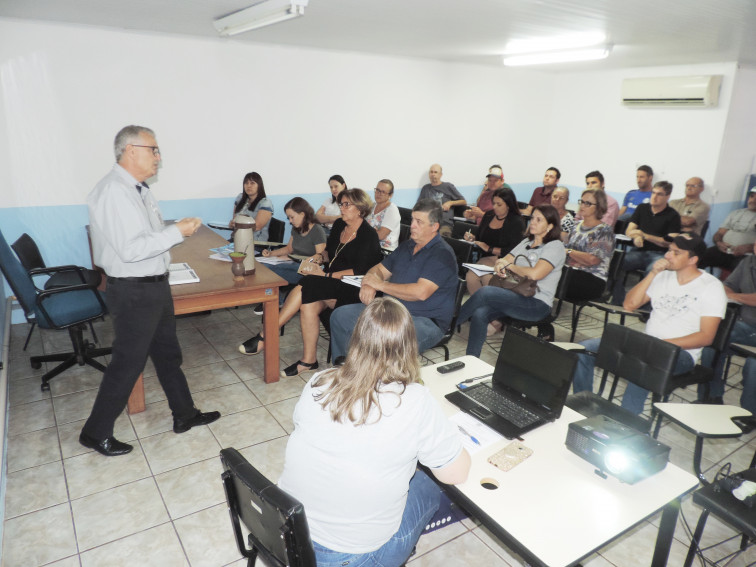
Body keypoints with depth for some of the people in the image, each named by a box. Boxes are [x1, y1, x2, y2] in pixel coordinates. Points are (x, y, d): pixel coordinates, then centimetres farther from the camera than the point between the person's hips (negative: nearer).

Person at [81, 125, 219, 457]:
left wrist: (178, 229, 4)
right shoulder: (113, 191, -21)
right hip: (134, 292, -10)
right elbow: (130, 249, -28)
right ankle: (96, 433, 25)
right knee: (127, 363, 4)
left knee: (168, 354, 19)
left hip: (155, 286, 10)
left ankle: (184, 415, 35)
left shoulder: (139, 189, 10)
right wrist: (176, 232, -22)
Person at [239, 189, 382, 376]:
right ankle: (309, 360, -16)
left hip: (353, 289, -7)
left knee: (306, 286, -28)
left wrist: (325, 275, -19)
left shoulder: (368, 235, -9)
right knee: (308, 303, -26)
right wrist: (319, 257, 2)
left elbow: (359, 271, -16)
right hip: (333, 282, 7)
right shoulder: (339, 225, 13)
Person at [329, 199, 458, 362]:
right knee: (340, 315, -3)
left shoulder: (442, 255, -12)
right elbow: (379, 269, 20)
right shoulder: (406, 246, 15)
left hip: (425, 320, -8)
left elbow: (421, 292, -23)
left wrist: (381, 285, -13)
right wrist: (368, 286, -6)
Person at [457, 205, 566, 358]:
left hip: (537, 304, -7)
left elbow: (535, 274, -20)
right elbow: (504, 261, 18)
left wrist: (509, 265, -6)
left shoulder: (555, 246, -4)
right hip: (515, 296, 7)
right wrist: (500, 264, -7)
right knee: (479, 314, -22)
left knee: (485, 292, -28)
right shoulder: (527, 242, 21)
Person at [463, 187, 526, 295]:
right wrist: (472, 239, 2)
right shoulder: (488, 215, 15)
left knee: (487, 277, -34)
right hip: (486, 258, 5)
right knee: (470, 276, -27)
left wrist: (489, 249, -10)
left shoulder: (517, 222, -3)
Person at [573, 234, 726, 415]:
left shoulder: (712, 287, -3)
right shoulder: (663, 276, 13)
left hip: (681, 351, -5)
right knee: (584, 349, -13)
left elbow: (706, 337, -10)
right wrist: (652, 273, -1)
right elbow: (629, 305, 7)